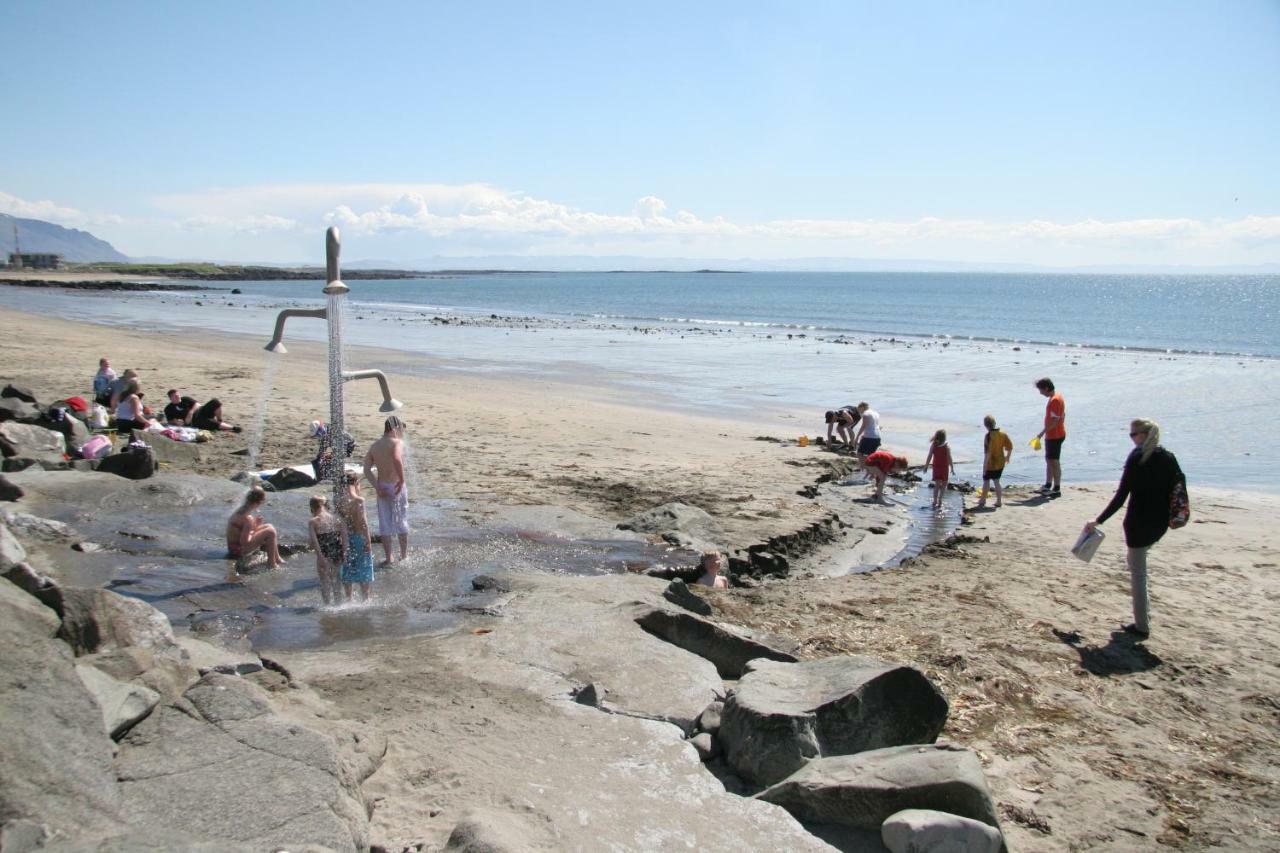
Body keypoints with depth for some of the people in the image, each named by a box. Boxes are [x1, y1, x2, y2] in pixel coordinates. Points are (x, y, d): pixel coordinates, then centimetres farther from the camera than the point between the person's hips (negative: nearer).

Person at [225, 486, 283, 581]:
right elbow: (245, 542, -26)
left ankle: (277, 559, 22)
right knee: (270, 532, -15)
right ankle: (271, 564, 0)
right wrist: (254, 530, -11)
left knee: (268, 527, 15)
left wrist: (255, 524, -1)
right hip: (238, 549, -10)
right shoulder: (248, 518, -27)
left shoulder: (240, 509, 1)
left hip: (232, 545, 10)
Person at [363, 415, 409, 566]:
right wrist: (402, 480, -24)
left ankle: (389, 559, 15)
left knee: (385, 524, 11)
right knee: (402, 522, 11)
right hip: (396, 487, -4)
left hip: (382, 486, 4)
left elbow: (366, 469, -1)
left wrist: (377, 487, -3)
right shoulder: (397, 442, -11)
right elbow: (397, 459, -33)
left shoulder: (374, 446, 7)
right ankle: (404, 557, 21)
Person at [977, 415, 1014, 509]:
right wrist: (1007, 457, 22)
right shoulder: (1002, 434, -3)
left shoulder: (988, 436, -20)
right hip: (1000, 463, 5)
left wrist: (984, 466, -17)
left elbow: (987, 453, -22)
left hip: (990, 463, -5)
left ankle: (983, 500, 21)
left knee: (986, 481, 11)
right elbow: (1010, 447, 4)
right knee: (996, 481, 17)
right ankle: (999, 501, 17)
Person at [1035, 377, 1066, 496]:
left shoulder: (1054, 400, -21)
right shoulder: (1057, 397, 11)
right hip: (1052, 435, 10)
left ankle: (1057, 489, 0)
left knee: (1054, 461, -5)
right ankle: (1048, 485, 27)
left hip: (1054, 436, -10)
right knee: (1049, 460, 17)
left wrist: (1042, 433, -21)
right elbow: (1062, 415, 19)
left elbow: (1054, 421, -25)